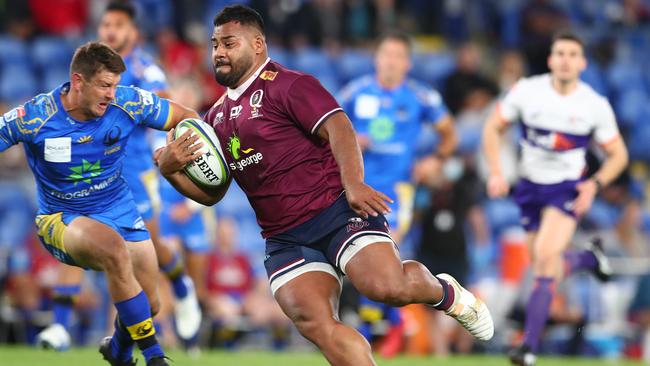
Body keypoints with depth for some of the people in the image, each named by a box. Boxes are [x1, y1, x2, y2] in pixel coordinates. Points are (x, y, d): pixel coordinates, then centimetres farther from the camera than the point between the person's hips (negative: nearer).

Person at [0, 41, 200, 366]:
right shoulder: (33, 118, -21)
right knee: (115, 249, -36)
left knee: (148, 306, 6)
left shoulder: (128, 103, -15)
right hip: (61, 219, -4)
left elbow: (184, 117, -3)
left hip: (119, 212, 4)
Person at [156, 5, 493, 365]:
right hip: (284, 239, 6)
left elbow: (338, 129, -15)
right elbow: (212, 192, 23)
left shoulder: (287, 85, -3)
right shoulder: (217, 116, 19)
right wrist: (171, 171, 3)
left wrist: (353, 184, -30)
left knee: (387, 286, -28)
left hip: (337, 211, -6)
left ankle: (444, 292, 6)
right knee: (314, 323, -18)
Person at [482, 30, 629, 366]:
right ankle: (589, 258, 45)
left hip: (568, 189, -3)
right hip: (530, 187, 3)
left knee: (546, 254, -24)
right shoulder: (526, 91, -9)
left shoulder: (595, 106, -10)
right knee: (548, 267, 9)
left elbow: (618, 155, 1)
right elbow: (493, 128, 3)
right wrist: (496, 172, -9)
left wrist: (594, 184, -16)